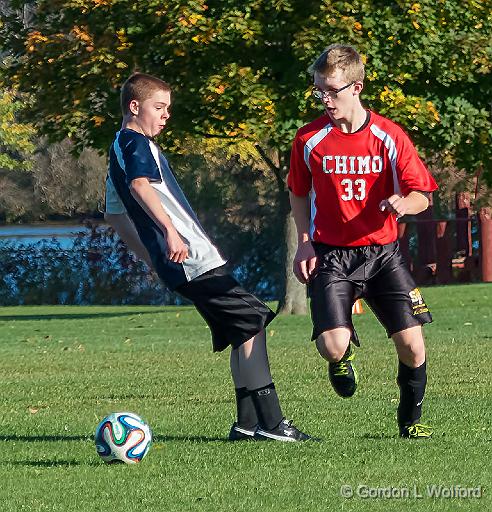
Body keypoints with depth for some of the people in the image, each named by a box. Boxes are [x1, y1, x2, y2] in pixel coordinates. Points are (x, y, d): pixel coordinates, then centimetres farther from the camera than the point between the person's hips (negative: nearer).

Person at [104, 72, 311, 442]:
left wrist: (152, 256, 31)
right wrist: (170, 231, -37)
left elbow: (115, 214, 31)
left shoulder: (120, 149, 24)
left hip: (176, 262, 10)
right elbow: (141, 186, -28)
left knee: (243, 332, 11)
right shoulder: (138, 144, -7)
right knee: (252, 321, -11)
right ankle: (270, 421, -14)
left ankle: (248, 423, 8)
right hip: (192, 259, -10)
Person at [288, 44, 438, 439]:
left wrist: (404, 204, -24)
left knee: (412, 344, -9)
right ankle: (346, 351, 19)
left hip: (382, 252, 1)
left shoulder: (389, 136, -5)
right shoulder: (309, 139, -3)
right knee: (332, 345, -21)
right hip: (330, 255, -1)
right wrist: (305, 241, 1)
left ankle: (411, 419, 19)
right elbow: (299, 193, 14)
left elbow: (422, 195, -1)